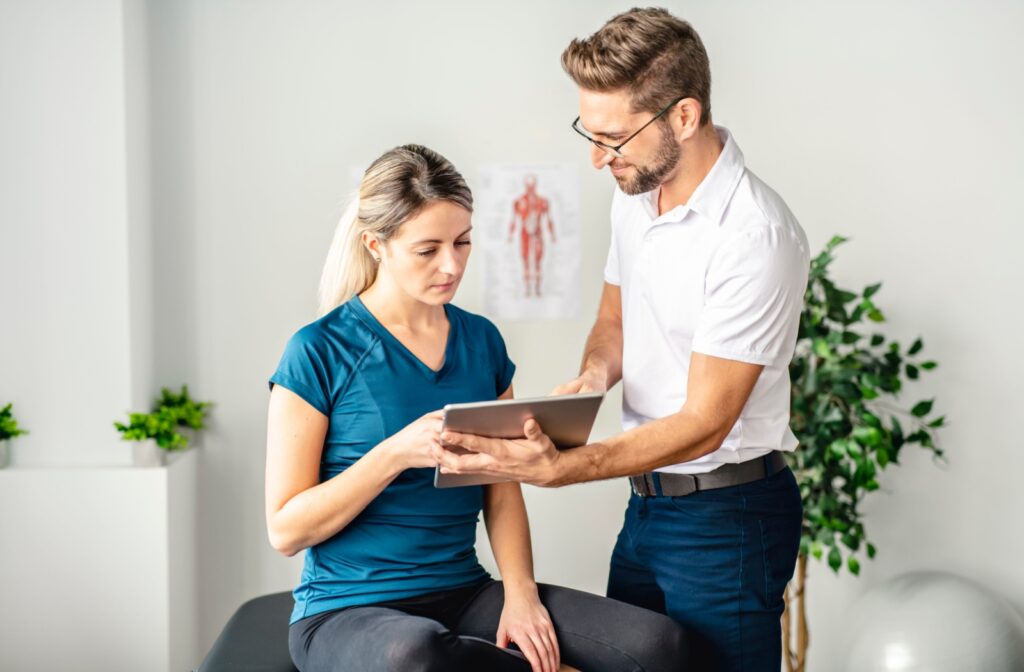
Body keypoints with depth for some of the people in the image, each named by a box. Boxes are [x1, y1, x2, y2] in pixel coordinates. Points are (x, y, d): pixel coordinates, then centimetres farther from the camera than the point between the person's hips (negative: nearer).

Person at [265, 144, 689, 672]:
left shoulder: (481, 341, 9)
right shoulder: (319, 353, -8)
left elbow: (501, 493, 10)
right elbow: (285, 530, -9)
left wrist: (519, 592, -7)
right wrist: (395, 454, -20)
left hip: (464, 595, 3)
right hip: (348, 611, -3)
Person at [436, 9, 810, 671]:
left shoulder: (756, 236, -24)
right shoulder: (636, 191, 3)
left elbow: (703, 424, -24)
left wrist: (558, 468, -33)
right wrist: (594, 373, -5)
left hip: (726, 516, -8)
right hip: (648, 501, 8)